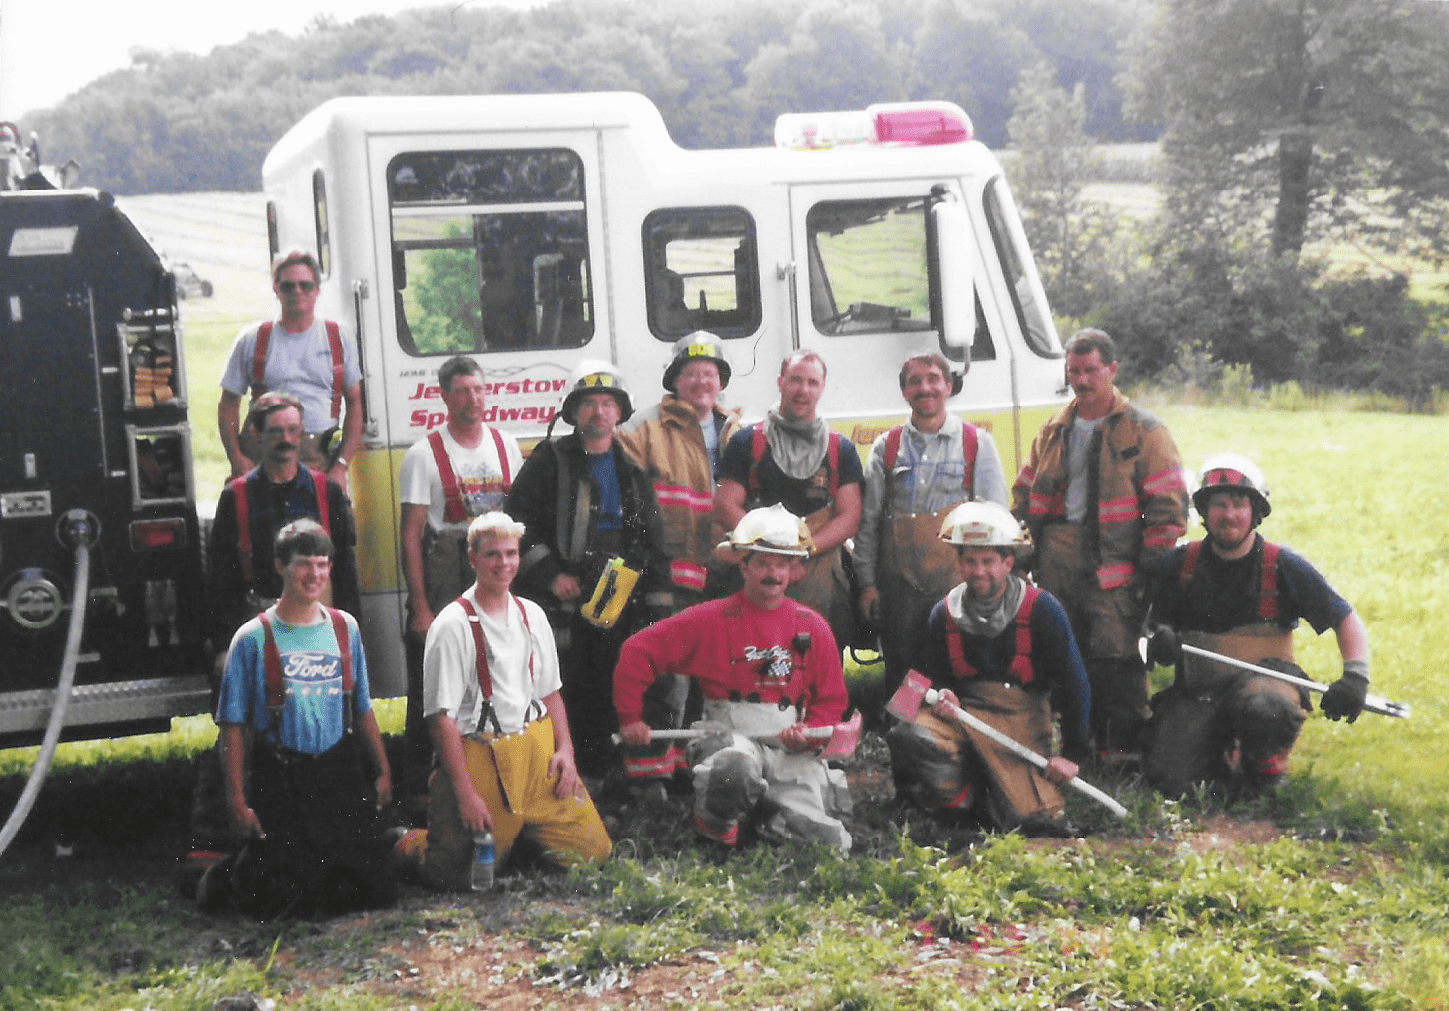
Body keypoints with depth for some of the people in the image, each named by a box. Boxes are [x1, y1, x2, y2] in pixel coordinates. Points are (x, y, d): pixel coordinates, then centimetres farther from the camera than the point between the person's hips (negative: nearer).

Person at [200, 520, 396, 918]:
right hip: (279, 778, -4)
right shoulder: (253, 639, -5)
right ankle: (237, 872, 22)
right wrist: (238, 802, -9)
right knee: (277, 899, -11)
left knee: (378, 890, -3)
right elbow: (233, 726, -5)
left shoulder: (345, 628, 8)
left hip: (339, 774, 4)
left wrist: (382, 772, 13)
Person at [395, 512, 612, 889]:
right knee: (465, 875, -5)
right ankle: (413, 844, 27)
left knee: (592, 850, 2)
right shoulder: (453, 625, -11)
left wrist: (564, 748, 2)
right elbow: (442, 716, -13)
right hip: (481, 755, -6)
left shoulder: (531, 615, 9)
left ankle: (519, 829, 28)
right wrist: (465, 794, -16)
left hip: (539, 748, 6)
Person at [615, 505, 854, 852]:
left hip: (791, 749, 3)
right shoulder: (712, 618, 0)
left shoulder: (812, 626, 9)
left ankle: (764, 817, 19)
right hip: (729, 737, -3)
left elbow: (831, 699, 13)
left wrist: (810, 732, -7)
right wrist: (631, 718, -2)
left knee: (833, 845, -12)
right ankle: (714, 823, -7)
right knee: (737, 766, -41)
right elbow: (637, 651, 0)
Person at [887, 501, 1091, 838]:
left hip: (1020, 719, -2)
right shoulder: (944, 612, 6)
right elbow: (928, 674, 18)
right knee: (906, 739, -31)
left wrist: (1073, 753, -8)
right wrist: (940, 695, -7)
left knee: (1035, 820, -22)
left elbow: (1074, 684, -4)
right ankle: (972, 802, -9)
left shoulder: (1041, 608, -5)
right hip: (959, 710, 3)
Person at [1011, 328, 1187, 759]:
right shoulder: (1053, 431, 16)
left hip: (1113, 564, -5)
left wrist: (1154, 567, -10)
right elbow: (1024, 494, 23)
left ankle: (1125, 746, 0)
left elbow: (1168, 505, -4)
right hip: (1055, 566, 5)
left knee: (1115, 657, -10)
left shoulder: (1144, 432, 0)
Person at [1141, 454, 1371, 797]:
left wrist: (1355, 677, -17)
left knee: (1261, 711, -40)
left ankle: (1265, 771, -3)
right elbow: (1156, 621, 14)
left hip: (1264, 681, -2)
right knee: (1167, 777, -17)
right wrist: (1158, 638, -11)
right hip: (1197, 691, 3)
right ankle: (1222, 756, 19)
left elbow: (1347, 621, -1)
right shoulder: (1179, 565, 2)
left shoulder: (1283, 567, -4)